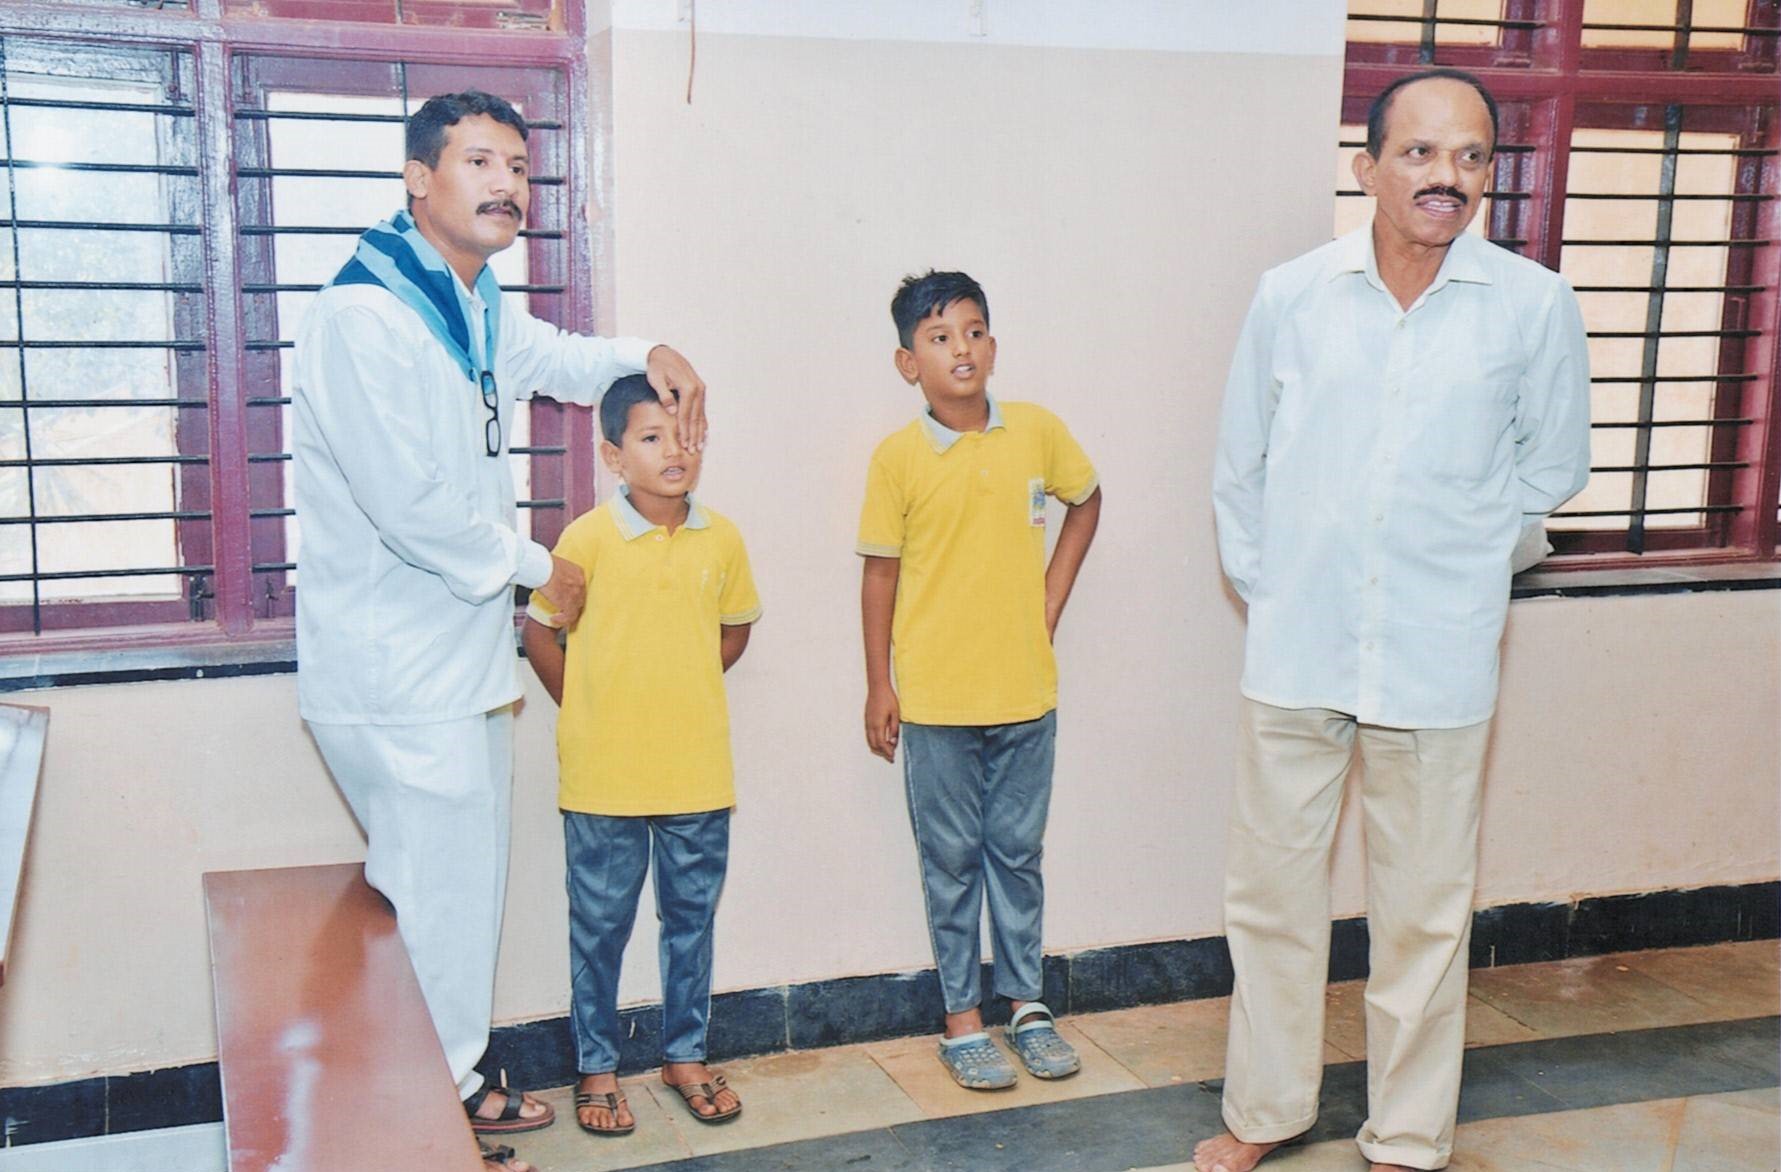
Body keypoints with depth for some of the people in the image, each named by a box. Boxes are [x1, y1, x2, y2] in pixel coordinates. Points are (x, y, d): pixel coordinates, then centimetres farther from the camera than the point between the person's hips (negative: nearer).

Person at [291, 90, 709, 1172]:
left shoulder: (478, 309, 12)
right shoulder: (363, 317, -20)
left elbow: (553, 359, 33)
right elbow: (412, 504, -24)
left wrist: (648, 355, 13)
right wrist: (536, 568, -10)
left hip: (469, 654, 10)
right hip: (398, 672, -10)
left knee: (470, 883, 19)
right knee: (437, 897, -1)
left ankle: (457, 1082, 36)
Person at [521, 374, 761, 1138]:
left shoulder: (722, 540, -1)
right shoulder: (589, 538, -11)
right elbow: (539, 631, -2)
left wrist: (683, 693, 7)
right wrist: (585, 712, 1)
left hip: (696, 770, 3)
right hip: (604, 775, -3)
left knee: (692, 917, 15)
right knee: (601, 925, 9)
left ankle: (685, 1054, 31)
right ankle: (596, 1068, 24)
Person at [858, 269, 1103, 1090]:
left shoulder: (1038, 432, -1)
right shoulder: (898, 458, -8)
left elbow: (1086, 502, 16)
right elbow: (879, 574, -2)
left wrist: (1051, 600, 7)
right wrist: (879, 686, -1)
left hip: (1026, 689, 2)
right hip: (937, 700, -2)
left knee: (1018, 852, 14)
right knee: (952, 861, 9)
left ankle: (1027, 1003, 28)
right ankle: (962, 1021, 20)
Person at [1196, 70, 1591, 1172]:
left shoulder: (1535, 305, -4)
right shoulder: (1292, 295, -1)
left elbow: (1554, 465, 10)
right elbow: (1240, 464, 9)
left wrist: (1465, 557, 8)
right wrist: (1267, 586, 8)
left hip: (1439, 658, -1)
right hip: (1295, 649, 1)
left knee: (1425, 912, 9)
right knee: (1272, 893, 12)